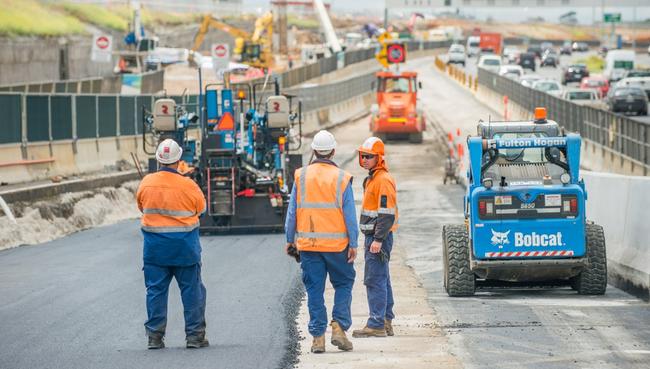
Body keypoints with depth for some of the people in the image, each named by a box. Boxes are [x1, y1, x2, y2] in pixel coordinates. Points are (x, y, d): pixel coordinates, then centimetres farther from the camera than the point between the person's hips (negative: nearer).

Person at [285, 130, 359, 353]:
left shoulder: (301, 177, 1)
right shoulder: (342, 178, -5)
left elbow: (292, 211, 4)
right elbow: (350, 214, -5)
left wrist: (290, 239, 13)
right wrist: (353, 244, 0)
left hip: (308, 243, 2)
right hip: (336, 243, -2)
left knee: (314, 289, 6)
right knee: (344, 284, 13)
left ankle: (318, 336, 4)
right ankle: (339, 326, -2)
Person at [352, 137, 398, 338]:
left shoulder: (383, 180, -15)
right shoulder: (372, 179, 18)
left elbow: (387, 213, -21)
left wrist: (378, 239, -24)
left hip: (378, 237, -11)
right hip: (374, 237, 11)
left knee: (375, 280, -11)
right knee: (382, 280, 15)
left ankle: (376, 324, -11)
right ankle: (386, 321, 21)